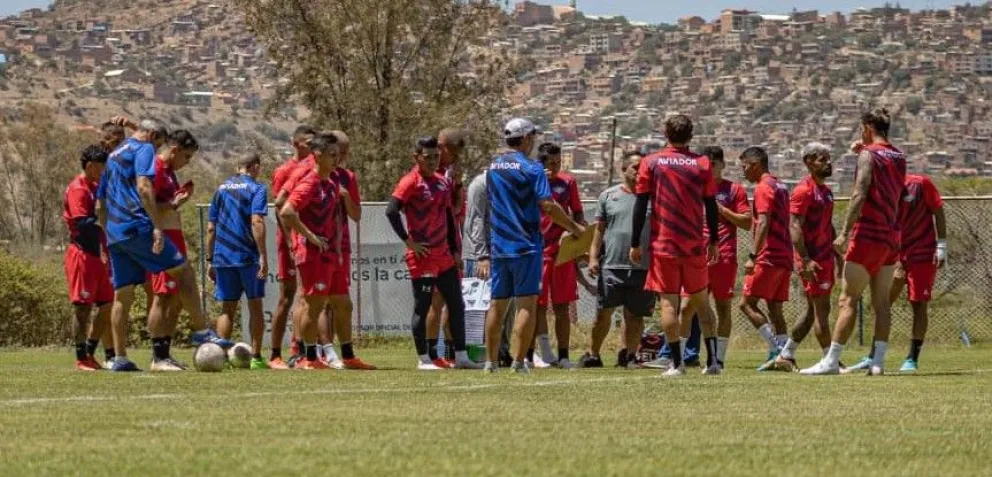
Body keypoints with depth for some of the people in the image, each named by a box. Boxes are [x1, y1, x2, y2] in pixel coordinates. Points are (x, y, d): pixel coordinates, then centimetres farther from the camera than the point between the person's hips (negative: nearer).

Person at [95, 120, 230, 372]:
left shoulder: (113, 156, 26)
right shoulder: (144, 149, 0)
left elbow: (100, 206, 28)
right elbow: (143, 186, -17)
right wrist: (157, 226, -20)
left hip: (114, 232, 8)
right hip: (137, 226, -8)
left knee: (122, 294, 6)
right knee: (183, 270, 0)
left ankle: (119, 359, 3)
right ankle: (202, 332, -4)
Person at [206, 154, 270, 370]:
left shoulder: (221, 189, 13)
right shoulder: (256, 189, -3)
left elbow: (211, 228, 13)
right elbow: (256, 222, -16)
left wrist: (209, 259, 17)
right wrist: (263, 256, -17)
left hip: (222, 257, 4)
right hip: (248, 256, -4)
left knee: (227, 309, 9)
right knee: (255, 306, 5)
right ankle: (256, 358, 3)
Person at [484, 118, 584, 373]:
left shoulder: (493, 167, 11)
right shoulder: (531, 168, -10)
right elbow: (548, 206, -16)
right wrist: (574, 227, -6)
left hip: (499, 245, 6)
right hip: (526, 245, -6)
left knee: (497, 304, 11)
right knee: (526, 304, -3)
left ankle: (491, 361, 14)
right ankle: (518, 360, -8)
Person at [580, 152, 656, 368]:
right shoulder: (608, 196, 8)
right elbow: (599, 230, 9)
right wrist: (593, 257, 0)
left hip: (643, 267, 0)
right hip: (611, 266, 0)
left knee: (635, 315, 4)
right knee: (603, 312, 0)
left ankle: (630, 354, 12)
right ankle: (592, 354, 9)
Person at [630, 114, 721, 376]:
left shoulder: (650, 163, 0)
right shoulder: (702, 164, 2)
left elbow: (641, 205, -3)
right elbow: (711, 206, 4)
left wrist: (635, 244, 1)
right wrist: (714, 242, 13)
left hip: (662, 244, -2)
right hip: (695, 245, 2)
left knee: (669, 302, 0)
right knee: (701, 300, 13)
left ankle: (677, 362, -4)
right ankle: (712, 359, 6)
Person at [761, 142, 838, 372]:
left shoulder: (826, 190, 17)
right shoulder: (804, 191, -13)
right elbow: (794, 227, -19)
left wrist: (837, 256, 21)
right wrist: (805, 260, -25)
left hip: (826, 258, 10)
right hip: (812, 260, -10)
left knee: (813, 310, 12)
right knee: (821, 309, -7)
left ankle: (785, 357, 18)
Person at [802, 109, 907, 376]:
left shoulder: (869, 155, -9)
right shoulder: (899, 157, 13)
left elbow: (860, 194, -18)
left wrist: (845, 232, -21)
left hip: (868, 235, -7)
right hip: (891, 237, 7)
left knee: (848, 300, -7)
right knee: (881, 302, 6)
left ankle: (831, 361, -9)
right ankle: (878, 362, 0)